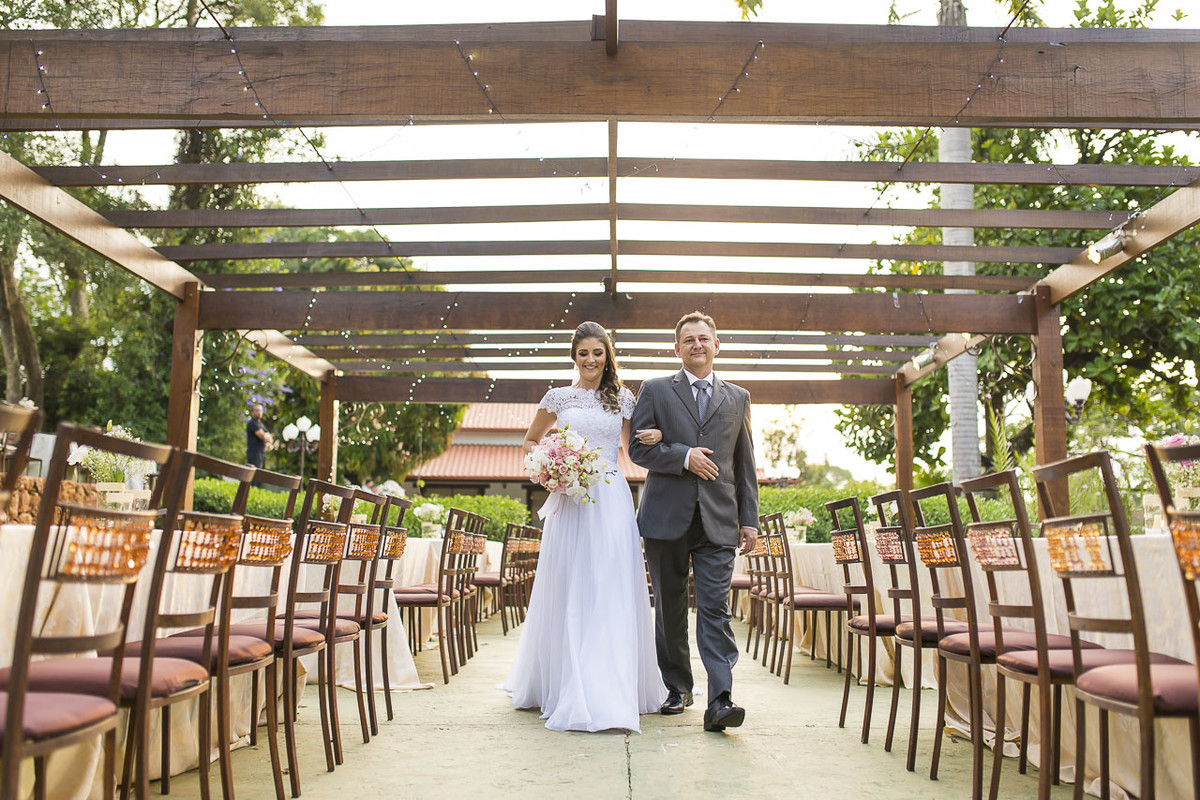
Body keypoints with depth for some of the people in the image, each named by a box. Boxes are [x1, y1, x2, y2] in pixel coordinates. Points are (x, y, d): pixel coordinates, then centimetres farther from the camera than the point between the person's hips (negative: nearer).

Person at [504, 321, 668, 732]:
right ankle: (566, 687, 17)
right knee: (569, 594, 2)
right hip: (569, 499, 0)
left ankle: (610, 694, 4)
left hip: (612, 501, 0)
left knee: (611, 594, -3)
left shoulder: (623, 399, 10)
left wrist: (652, 438, -2)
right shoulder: (558, 397, 8)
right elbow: (530, 441, 19)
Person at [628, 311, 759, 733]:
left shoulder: (738, 397, 14)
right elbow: (638, 448, 0)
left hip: (718, 522, 1)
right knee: (669, 608, 9)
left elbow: (745, 464, 13)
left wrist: (749, 520, 7)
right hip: (666, 518, 0)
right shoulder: (655, 391, 7)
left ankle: (720, 701, -9)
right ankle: (677, 687, 25)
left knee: (715, 610, -7)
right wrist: (684, 457, -13)